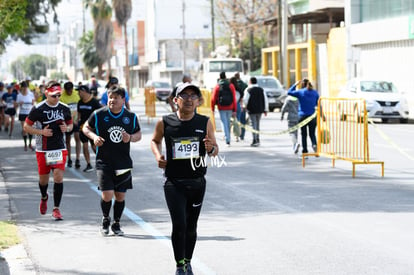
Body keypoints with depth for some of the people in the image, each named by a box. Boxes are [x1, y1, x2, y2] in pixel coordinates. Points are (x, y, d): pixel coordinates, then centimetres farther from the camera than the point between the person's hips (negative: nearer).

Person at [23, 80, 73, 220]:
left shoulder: (64, 108, 3)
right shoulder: (38, 109, -8)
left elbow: (70, 124, 17)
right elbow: (26, 126, -2)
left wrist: (67, 128, -6)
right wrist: (41, 132, -16)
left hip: (60, 148, 1)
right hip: (43, 150, -1)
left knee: (59, 176, -11)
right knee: (43, 178, 9)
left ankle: (56, 208, -3)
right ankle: (44, 198, 43)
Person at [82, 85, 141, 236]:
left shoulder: (131, 117, 2)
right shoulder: (98, 114, -4)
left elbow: (138, 134, 13)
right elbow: (86, 127, 10)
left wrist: (130, 137, -10)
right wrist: (94, 137, -11)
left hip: (123, 163, 2)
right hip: (104, 162, -2)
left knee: (120, 196, 5)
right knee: (107, 195, -10)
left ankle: (116, 224, 26)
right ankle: (105, 220, 19)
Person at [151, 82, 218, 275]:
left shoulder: (205, 123, -1)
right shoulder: (165, 123, -4)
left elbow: (215, 150, 7)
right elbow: (155, 140, 16)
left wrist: (211, 149, -16)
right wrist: (158, 156, -3)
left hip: (197, 182, 2)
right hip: (174, 183, -2)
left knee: (191, 226, 12)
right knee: (179, 225, -11)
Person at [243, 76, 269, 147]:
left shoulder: (248, 90, -8)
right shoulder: (261, 89, 6)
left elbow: (245, 100, -10)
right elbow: (265, 100, 5)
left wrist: (245, 106, 11)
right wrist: (265, 110, 10)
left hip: (252, 110, -5)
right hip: (260, 110, 5)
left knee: (254, 125, -3)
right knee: (257, 125, 16)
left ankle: (255, 141, -9)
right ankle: (258, 140, 19)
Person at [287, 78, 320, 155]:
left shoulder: (300, 92, -6)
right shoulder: (315, 93, 2)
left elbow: (289, 92, 7)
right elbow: (318, 105, 5)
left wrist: (295, 84, 13)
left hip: (303, 116, -2)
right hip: (312, 117, 2)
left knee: (304, 135, 6)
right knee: (312, 134, 11)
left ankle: (305, 152, 6)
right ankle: (314, 145, -17)